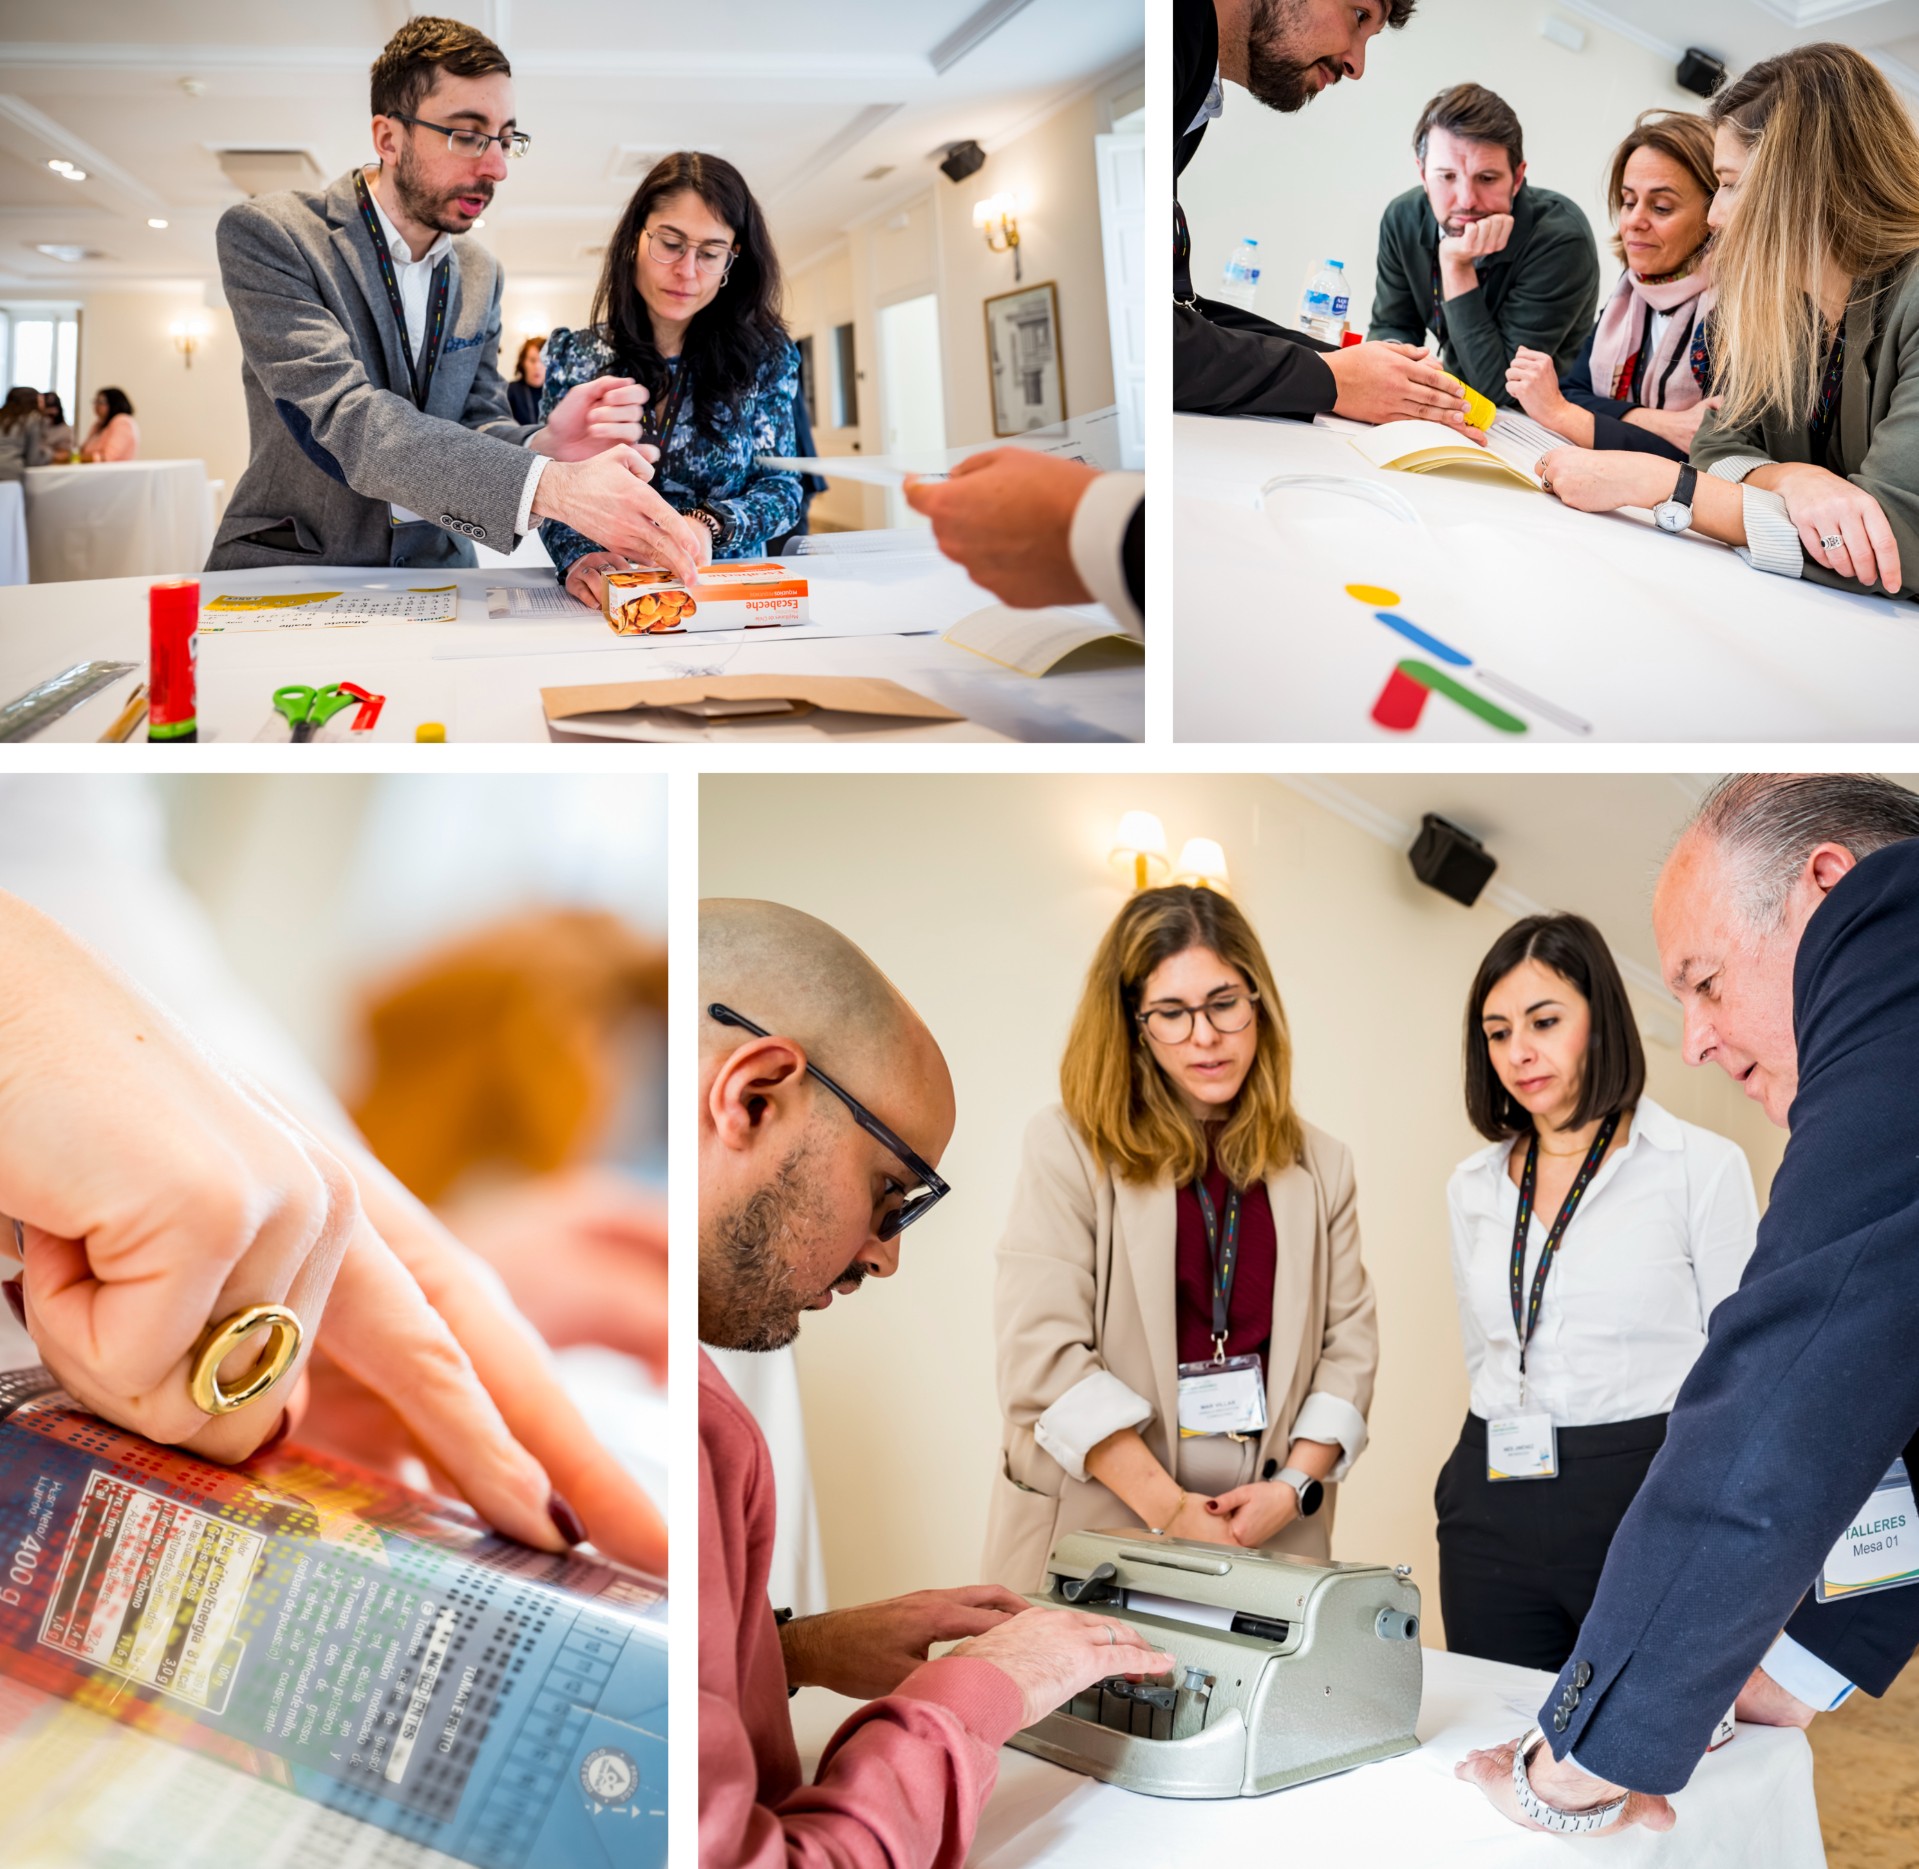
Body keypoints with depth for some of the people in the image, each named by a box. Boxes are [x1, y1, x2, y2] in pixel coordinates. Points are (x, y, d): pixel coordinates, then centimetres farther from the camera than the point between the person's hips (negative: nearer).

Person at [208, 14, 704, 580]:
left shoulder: (479, 276, 10)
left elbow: (479, 429, 6)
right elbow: (342, 420, -22)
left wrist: (547, 445, -18)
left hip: (433, 572, 5)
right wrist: (548, 483, -33)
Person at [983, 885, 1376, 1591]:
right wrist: (1173, 1510, -16)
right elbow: (1044, 1354, -12)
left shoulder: (1319, 1168, 11)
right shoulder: (1071, 1149, -4)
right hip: (1093, 1533, -3)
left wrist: (1297, 1485, -8)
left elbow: (1349, 1342, 8)